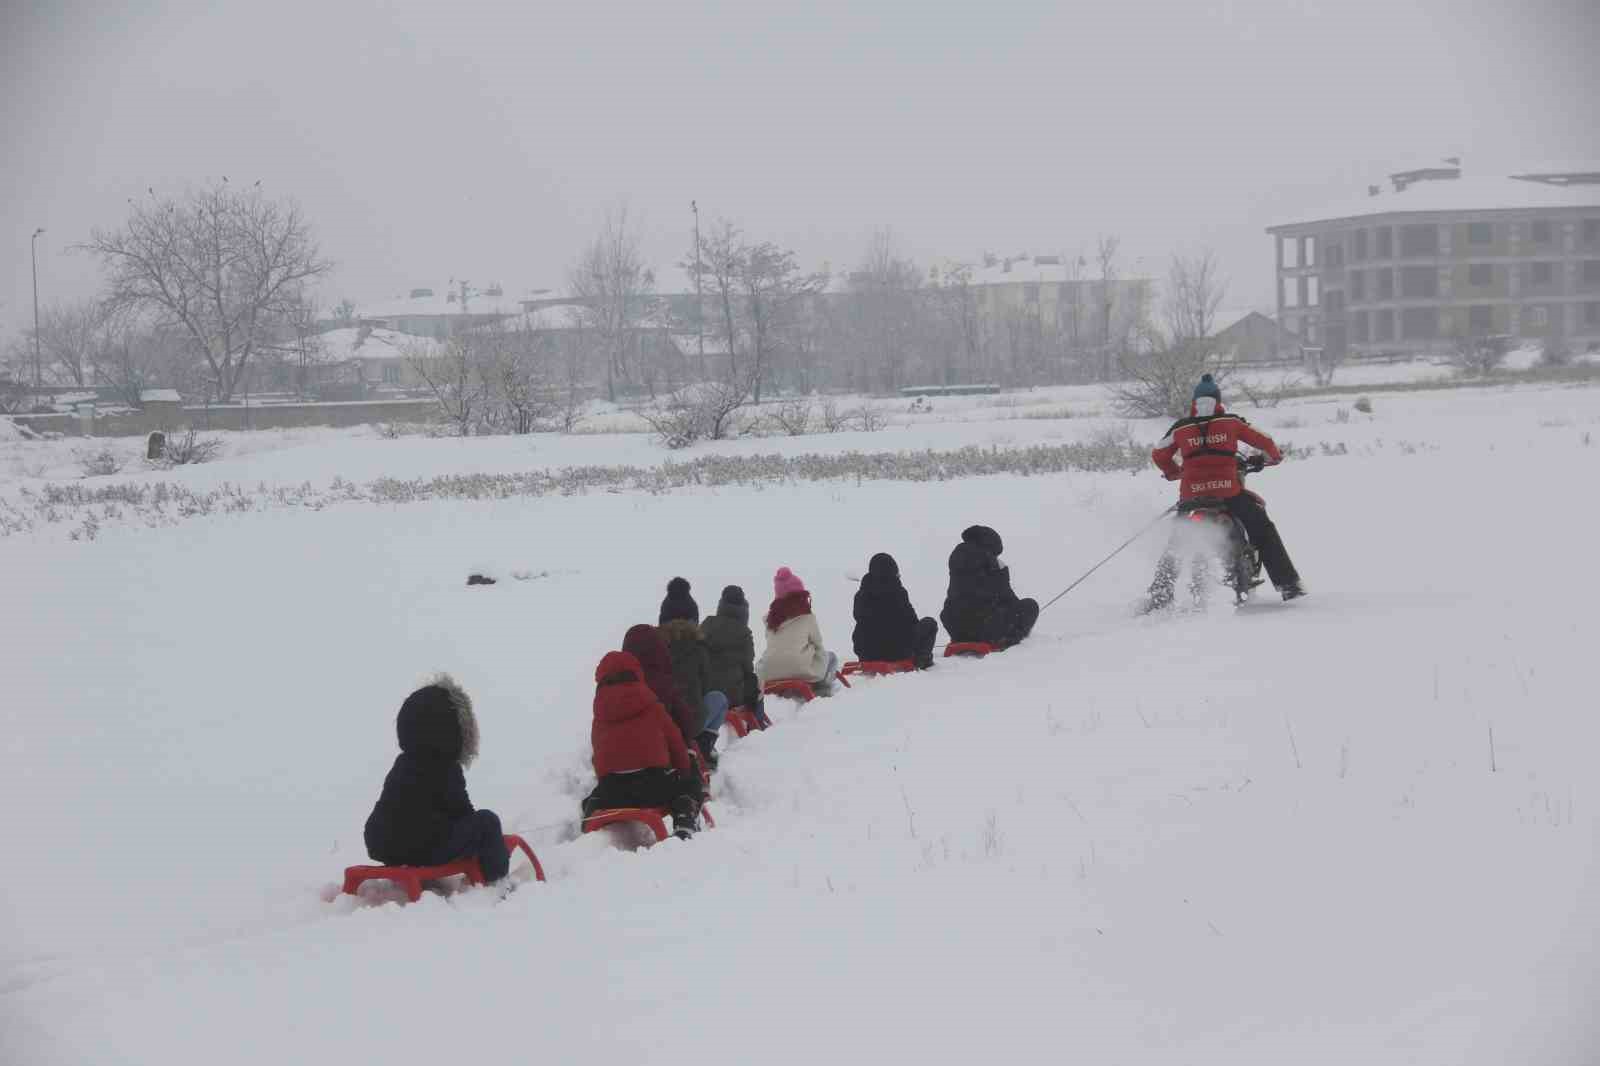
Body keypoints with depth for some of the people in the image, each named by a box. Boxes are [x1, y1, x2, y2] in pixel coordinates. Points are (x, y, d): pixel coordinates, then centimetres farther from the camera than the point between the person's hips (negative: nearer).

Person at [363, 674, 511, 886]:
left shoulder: (403, 765, 13)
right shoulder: (445, 772, -12)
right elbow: (460, 810, -6)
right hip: (425, 849, -9)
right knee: (487, 822, 1)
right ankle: (497, 880, 6)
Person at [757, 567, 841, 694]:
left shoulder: (770, 618, 14)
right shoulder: (807, 617, 2)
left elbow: (774, 646, 16)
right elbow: (818, 645, 12)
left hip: (768, 674, 3)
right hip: (801, 672, -3)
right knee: (830, 657, 25)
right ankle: (822, 687, 4)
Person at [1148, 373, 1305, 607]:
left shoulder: (1181, 428, 9)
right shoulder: (1231, 422, 6)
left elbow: (1158, 455, 18)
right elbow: (1265, 441, 13)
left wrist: (1173, 472, 38)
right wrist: (1275, 456, 35)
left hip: (1191, 494, 1)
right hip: (1229, 491, -1)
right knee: (1263, 530, 18)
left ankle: (1160, 593, 7)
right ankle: (1288, 583, 12)